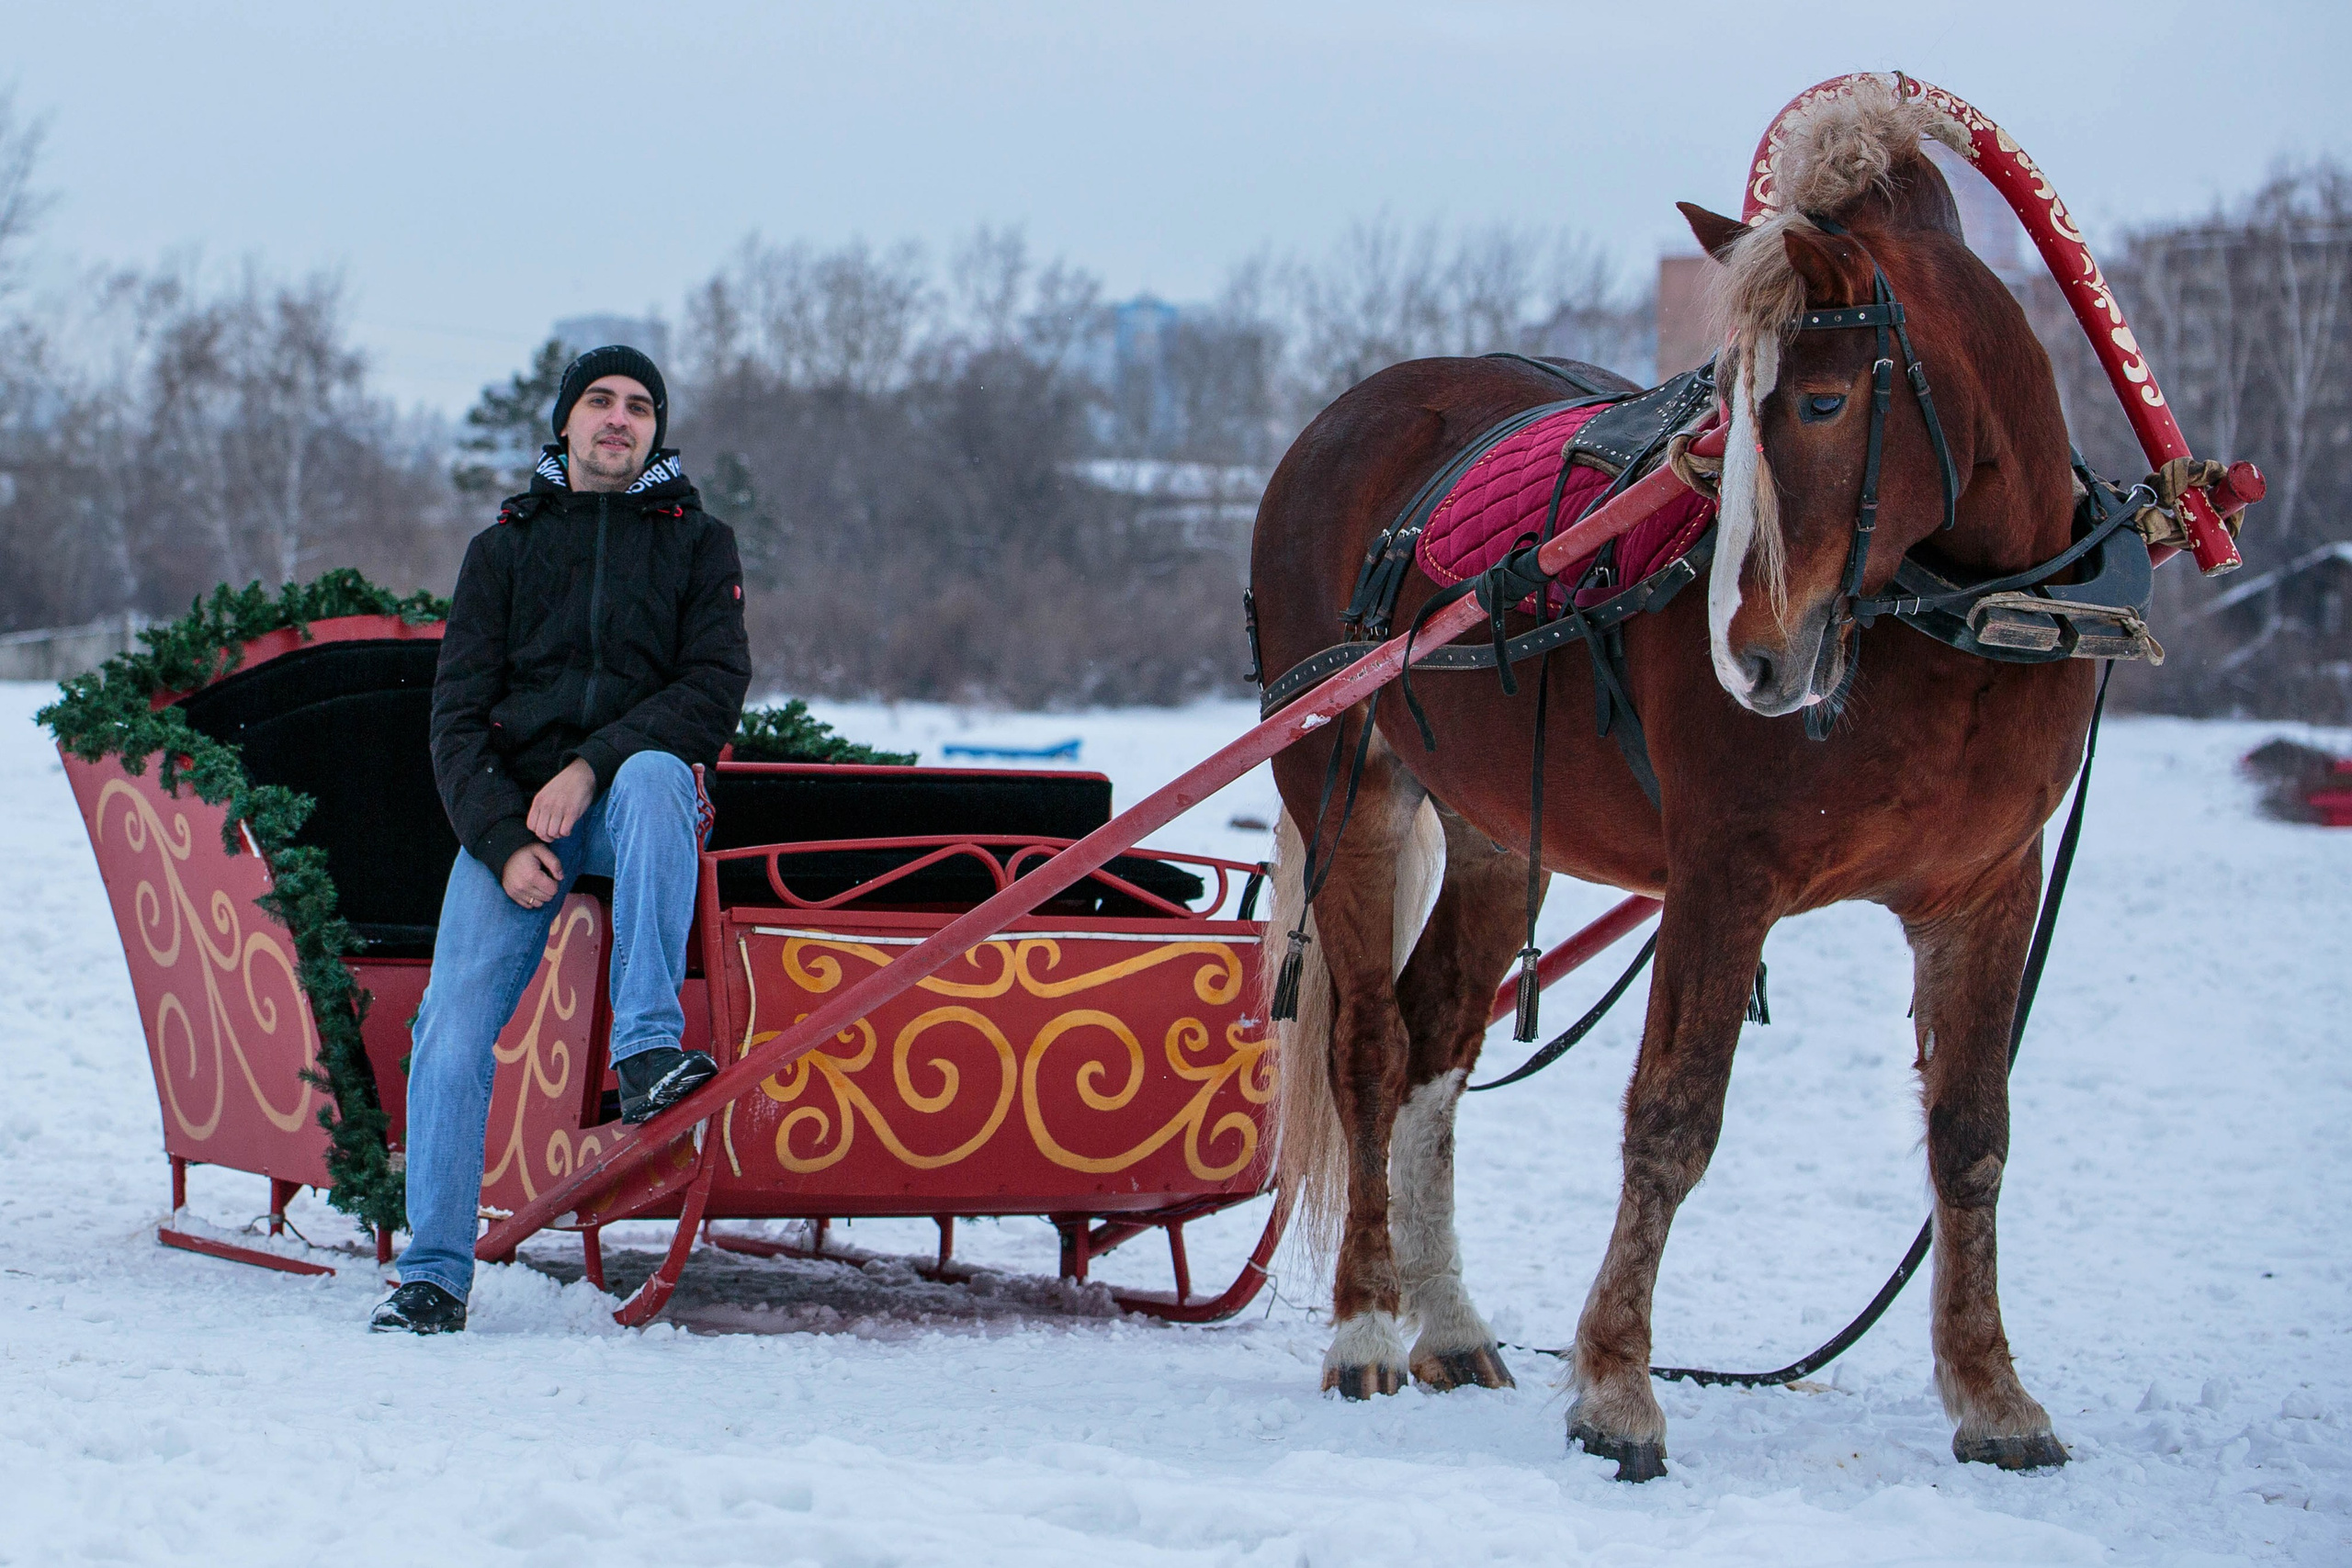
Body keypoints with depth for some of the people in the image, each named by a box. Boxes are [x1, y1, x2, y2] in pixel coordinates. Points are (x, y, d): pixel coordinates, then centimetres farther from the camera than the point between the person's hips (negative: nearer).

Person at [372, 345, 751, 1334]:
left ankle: (648, 1050, -44)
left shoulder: (697, 543, 12)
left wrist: (593, 767, -17)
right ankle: (434, 1273, -14)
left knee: (653, 773, -38)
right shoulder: (505, 547, 15)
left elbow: (715, 693, -2)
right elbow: (458, 715, 7)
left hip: (630, 800, -1)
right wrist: (504, 840, -10)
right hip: (512, 815, 1)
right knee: (453, 1021, -18)